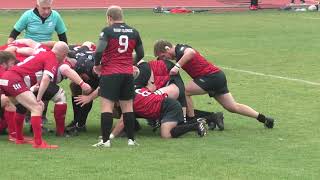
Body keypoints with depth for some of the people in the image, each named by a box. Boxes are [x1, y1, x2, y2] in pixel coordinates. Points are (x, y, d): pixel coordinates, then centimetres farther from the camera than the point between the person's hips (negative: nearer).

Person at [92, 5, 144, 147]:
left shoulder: (107, 31, -7)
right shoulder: (133, 32, 8)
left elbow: (99, 51, -17)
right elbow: (140, 54, 15)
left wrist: (97, 65, 0)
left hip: (110, 73, -5)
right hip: (128, 74, 5)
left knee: (107, 106, -2)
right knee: (128, 106, 11)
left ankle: (105, 140, -5)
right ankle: (131, 139, 12)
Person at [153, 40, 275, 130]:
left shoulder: (180, 49, -14)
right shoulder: (179, 54, 19)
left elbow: (191, 52, -37)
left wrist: (177, 66, -38)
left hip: (211, 76, -11)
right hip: (218, 76, 11)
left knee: (185, 92, -10)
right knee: (233, 107, 12)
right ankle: (264, 119, 16)